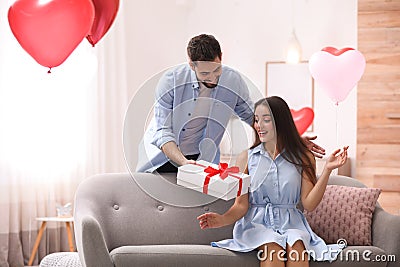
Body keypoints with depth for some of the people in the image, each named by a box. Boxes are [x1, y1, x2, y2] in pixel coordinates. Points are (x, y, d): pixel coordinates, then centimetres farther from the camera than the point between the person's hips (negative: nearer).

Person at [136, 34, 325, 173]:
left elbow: (254, 117, 4)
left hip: (200, 159, 2)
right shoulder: (171, 81, -20)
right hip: (162, 156, -1)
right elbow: (163, 132, -20)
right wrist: (182, 162, -38)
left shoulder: (233, 81, -11)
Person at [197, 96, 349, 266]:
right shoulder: (247, 158, 7)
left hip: (290, 222, 0)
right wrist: (223, 219, -19)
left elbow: (309, 204, -1)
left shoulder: (303, 158, 7)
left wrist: (327, 170, -9)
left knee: (296, 248, -34)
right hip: (256, 222, 0)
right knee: (272, 248, -34)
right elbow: (241, 205, 2)